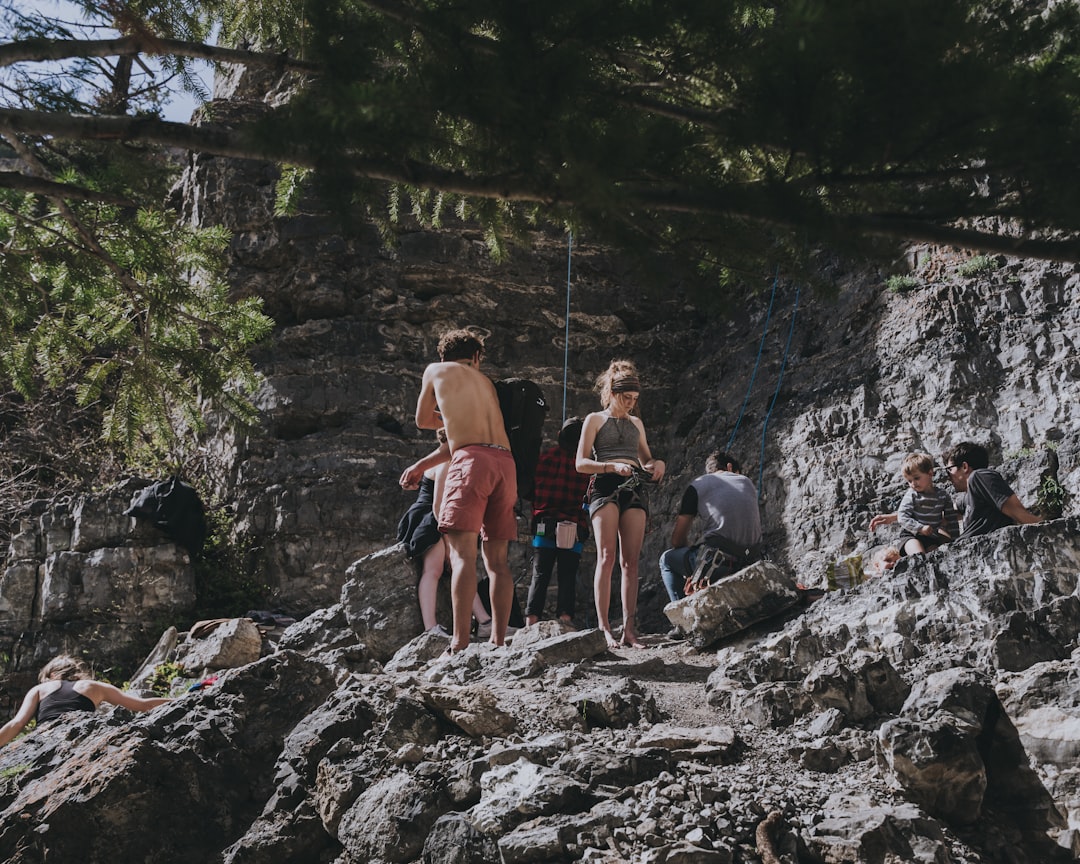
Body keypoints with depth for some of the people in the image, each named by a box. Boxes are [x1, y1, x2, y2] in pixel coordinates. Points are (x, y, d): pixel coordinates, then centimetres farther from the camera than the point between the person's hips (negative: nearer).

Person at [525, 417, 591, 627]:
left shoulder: (546, 456, 3)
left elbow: (534, 488, 5)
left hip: (544, 525, 1)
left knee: (540, 575, 5)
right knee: (568, 576, 3)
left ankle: (531, 621, -4)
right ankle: (564, 618, -8)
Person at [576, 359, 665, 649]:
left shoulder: (636, 423, 22)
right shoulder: (595, 419, 8)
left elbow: (645, 459, 28)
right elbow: (581, 463, 0)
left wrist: (657, 464, 4)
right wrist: (613, 466, -16)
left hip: (634, 489, 4)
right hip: (605, 486, -4)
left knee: (631, 561, -4)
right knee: (607, 557, -15)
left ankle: (629, 628, -7)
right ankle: (603, 628, -18)